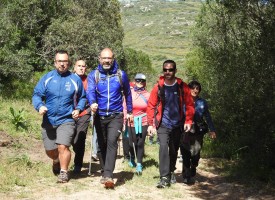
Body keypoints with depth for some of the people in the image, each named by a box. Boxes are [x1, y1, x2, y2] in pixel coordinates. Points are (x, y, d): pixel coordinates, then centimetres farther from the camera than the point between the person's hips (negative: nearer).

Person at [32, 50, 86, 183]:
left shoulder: (75, 79, 0)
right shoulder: (47, 78, 1)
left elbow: (82, 97, 11)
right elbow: (37, 95, 1)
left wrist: (78, 109, -6)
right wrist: (39, 106, -18)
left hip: (66, 120, -2)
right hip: (48, 121, 3)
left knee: (63, 146, -18)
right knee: (50, 150, 13)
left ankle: (64, 172, 1)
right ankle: (57, 162, 47)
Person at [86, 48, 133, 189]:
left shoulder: (121, 75, 4)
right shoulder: (93, 75, 1)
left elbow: (127, 94, 16)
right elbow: (90, 91, -16)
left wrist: (129, 111, 21)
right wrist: (92, 103, -37)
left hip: (116, 116, -2)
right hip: (99, 116, 2)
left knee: (112, 142, -20)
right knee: (101, 145, 11)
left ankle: (108, 175, -25)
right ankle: (106, 172, 28)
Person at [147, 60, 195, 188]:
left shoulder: (182, 87, -2)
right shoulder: (158, 87, -3)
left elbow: (189, 105, 2)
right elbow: (151, 106, 0)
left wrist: (188, 121, -7)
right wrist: (151, 124, -5)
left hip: (177, 125, 2)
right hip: (163, 124, -2)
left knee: (174, 151, 14)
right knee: (163, 147, -18)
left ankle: (171, 172, 36)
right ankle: (164, 177, -16)